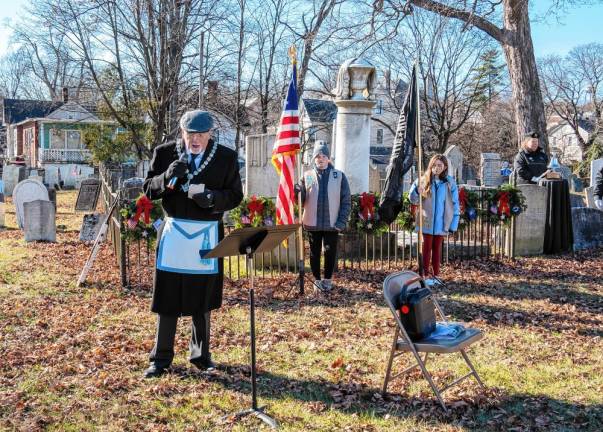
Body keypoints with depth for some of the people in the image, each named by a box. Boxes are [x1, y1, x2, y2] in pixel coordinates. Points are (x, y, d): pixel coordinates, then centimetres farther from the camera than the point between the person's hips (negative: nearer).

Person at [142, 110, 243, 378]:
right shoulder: (165, 153, 0)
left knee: (202, 297, 10)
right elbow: (149, 189, 2)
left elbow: (235, 195, 1)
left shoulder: (226, 157, 0)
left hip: (207, 234, 0)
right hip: (173, 232, 0)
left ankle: (200, 354, 26)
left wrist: (211, 197, -19)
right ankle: (161, 357, 14)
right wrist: (167, 177, -19)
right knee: (168, 296, 2)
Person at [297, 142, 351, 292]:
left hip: (332, 223, -1)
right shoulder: (307, 176, 3)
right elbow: (301, 199, 1)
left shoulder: (339, 176, 2)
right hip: (312, 223, 1)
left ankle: (327, 280, 21)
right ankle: (317, 280, 22)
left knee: (330, 252, 5)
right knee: (314, 252, 8)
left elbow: (346, 200, 1)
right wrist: (296, 192, -22)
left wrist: (342, 221, -6)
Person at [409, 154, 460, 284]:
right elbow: (413, 199, 0)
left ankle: (436, 275, 20)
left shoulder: (450, 182, -3)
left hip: (441, 223, 0)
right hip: (427, 222, 0)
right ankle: (424, 275, 9)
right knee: (426, 248, 4)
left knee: (437, 248, 12)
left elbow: (455, 204, -1)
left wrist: (453, 224, -5)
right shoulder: (423, 180, -2)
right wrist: (417, 189, -21)